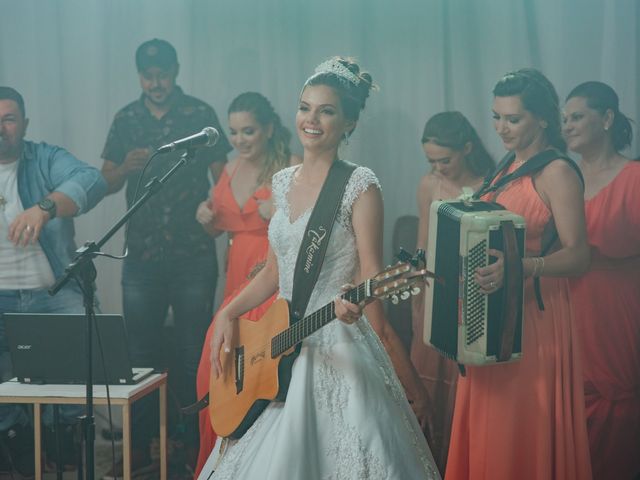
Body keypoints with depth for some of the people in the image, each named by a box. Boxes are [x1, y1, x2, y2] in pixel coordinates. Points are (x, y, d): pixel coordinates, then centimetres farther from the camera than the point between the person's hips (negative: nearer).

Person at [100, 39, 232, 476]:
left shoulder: (200, 114, 1)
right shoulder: (126, 119, 9)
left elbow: (222, 175, 2)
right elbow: (108, 183, 11)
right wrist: (126, 168, -11)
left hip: (194, 254, -2)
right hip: (142, 255, 2)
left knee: (193, 352, 2)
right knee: (141, 352, 5)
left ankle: (197, 441, 10)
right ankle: (139, 444, 13)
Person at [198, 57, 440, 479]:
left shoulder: (360, 185, -9)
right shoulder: (283, 182, 11)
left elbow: (371, 271, -13)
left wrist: (354, 301, -34)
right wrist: (228, 314, 6)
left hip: (337, 347, -7)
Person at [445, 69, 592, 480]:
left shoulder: (557, 173, -13)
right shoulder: (509, 168, 12)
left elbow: (578, 256, -21)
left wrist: (520, 266, -34)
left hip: (535, 315, -8)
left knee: (525, 427, -2)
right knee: (488, 427, 11)